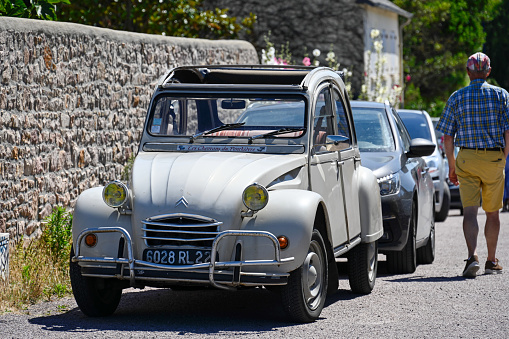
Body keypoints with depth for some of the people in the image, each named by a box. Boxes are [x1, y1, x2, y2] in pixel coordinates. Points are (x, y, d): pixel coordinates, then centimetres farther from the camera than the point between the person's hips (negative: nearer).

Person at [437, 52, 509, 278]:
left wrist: (451, 166, 9)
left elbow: (447, 136, 1)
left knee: (469, 211, -5)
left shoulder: (457, 97, 3)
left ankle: (472, 255, -25)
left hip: (466, 158, 0)